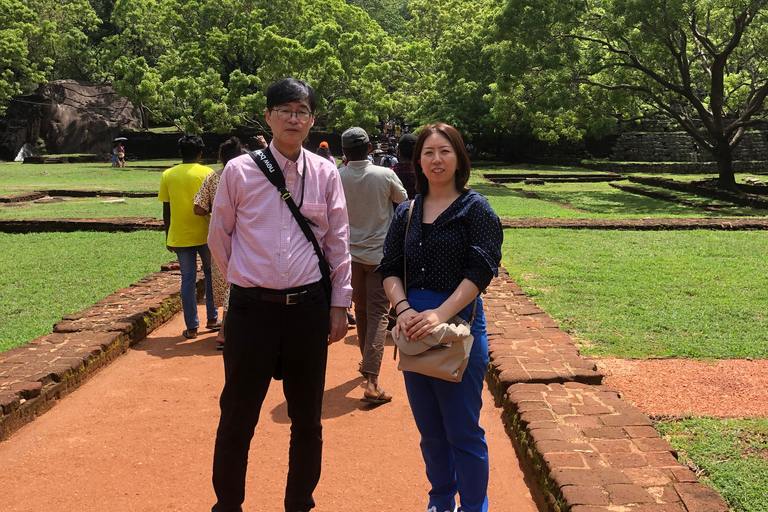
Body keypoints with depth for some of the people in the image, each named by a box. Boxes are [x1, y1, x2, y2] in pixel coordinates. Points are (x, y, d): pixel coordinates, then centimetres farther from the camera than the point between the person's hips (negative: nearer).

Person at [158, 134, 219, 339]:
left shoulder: (168, 175, 1)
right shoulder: (207, 173, -5)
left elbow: (166, 210, 3)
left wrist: (168, 236, 12)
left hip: (179, 236, 2)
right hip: (204, 234, -1)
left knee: (188, 279, 6)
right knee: (211, 274, 16)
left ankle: (191, 327, 8)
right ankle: (212, 318, 19)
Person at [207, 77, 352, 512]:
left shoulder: (326, 174, 4)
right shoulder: (240, 171, -1)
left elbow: (338, 243, 7)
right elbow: (219, 237, 10)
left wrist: (339, 304, 5)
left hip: (309, 308, 2)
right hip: (252, 308, -1)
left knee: (308, 417, 13)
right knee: (238, 415, 7)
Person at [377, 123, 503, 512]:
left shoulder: (475, 208, -3)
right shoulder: (406, 213, 10)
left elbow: (481, 269, -13)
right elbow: (390, 268, 6)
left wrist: (441, 313, -23)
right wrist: (403, 308, -13)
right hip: (413, 328, 5)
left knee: (463, 431, 2)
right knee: (429, 429, 16)